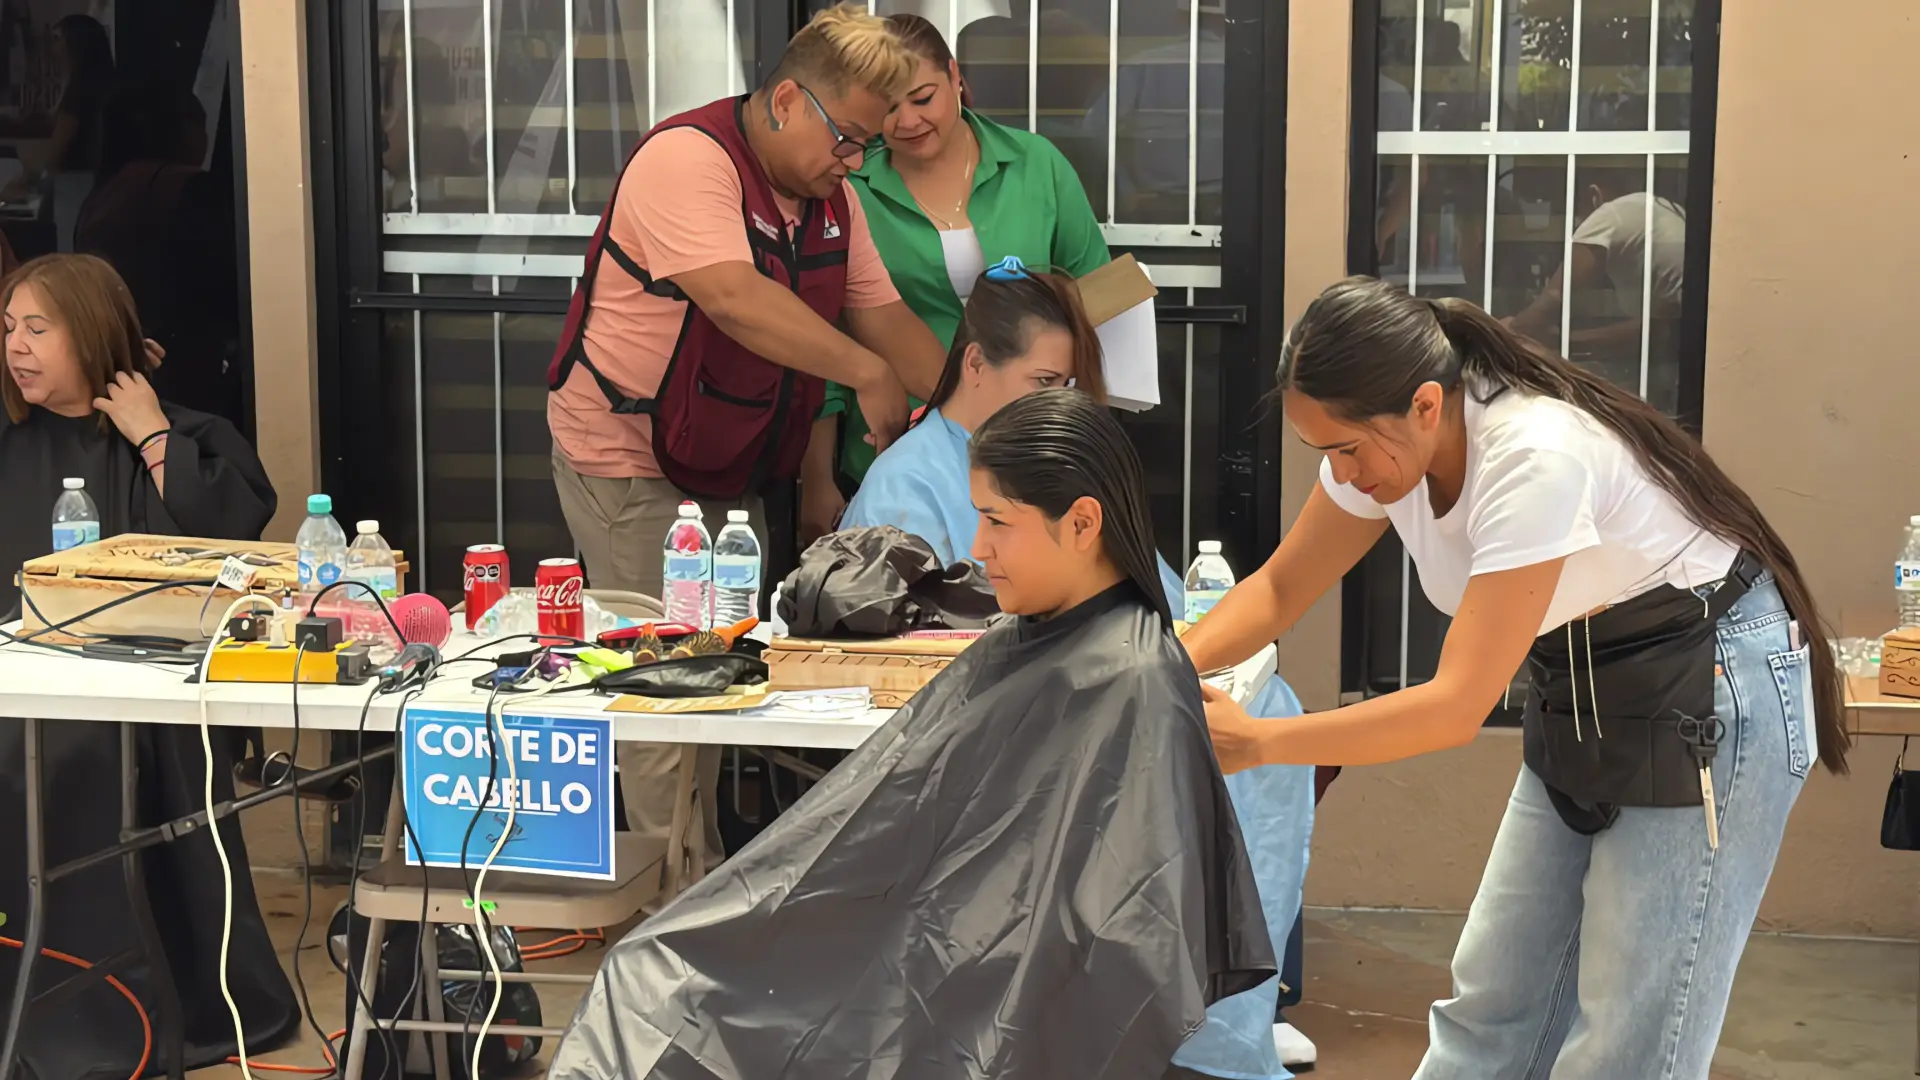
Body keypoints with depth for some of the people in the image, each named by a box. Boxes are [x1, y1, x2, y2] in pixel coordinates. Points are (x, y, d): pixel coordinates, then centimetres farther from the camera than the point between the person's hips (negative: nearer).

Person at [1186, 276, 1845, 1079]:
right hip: (1582, 693, 8)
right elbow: (1279, 588, 2)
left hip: (1714, 696, -8)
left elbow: (1456, 707, -34)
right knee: (1493, 999, 10)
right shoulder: (1389, 439, -10)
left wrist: (1254, 742, -29)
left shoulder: (1535, 456, -33)